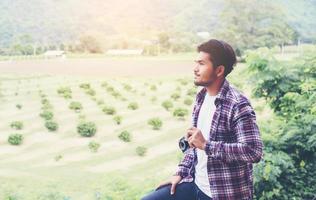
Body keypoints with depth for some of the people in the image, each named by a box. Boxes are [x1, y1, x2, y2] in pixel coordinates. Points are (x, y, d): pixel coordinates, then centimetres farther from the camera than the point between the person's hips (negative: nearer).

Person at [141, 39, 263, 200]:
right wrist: (181, 172, 8)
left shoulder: (237, 105, -20)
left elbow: (254, 152, -28)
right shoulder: (201, 97, 6)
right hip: (195, 185, 8)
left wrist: (206, 145, -27)